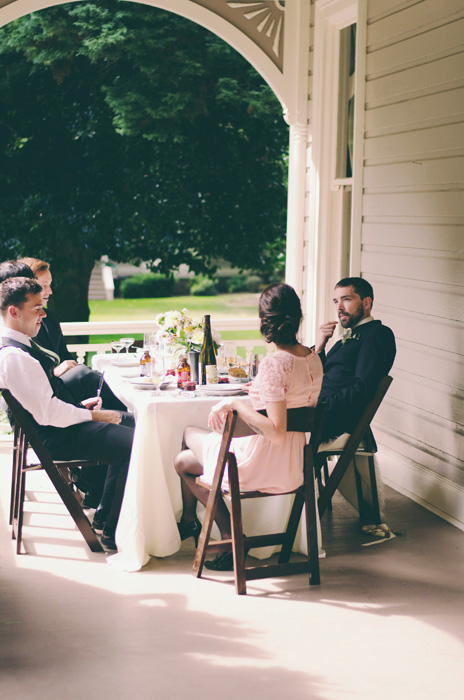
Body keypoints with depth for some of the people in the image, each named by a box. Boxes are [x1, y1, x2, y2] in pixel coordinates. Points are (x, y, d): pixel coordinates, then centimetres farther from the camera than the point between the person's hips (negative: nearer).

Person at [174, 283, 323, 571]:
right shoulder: (313, 358, 2)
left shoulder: (275, 364, -24)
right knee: (184, 459, 20)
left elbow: (276, 431, -28)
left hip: (264, 463, -8)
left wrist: (236, 404, -18)